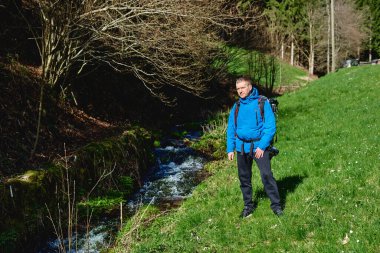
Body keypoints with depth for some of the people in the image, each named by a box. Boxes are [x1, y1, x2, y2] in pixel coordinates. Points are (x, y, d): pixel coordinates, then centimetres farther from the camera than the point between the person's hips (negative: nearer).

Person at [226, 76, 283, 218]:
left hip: (259, 146, -4)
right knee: (244, 177, 11)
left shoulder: (262, 103, -6)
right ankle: (248, 205, 25)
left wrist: (262, 146, -17)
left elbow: (270, 126, -10)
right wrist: (230, 149, 5)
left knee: (266, 175, -12)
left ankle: (276, 204, 1)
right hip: (241, 147, 4)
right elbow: (231, 129, 12)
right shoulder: (237, 106, 7)